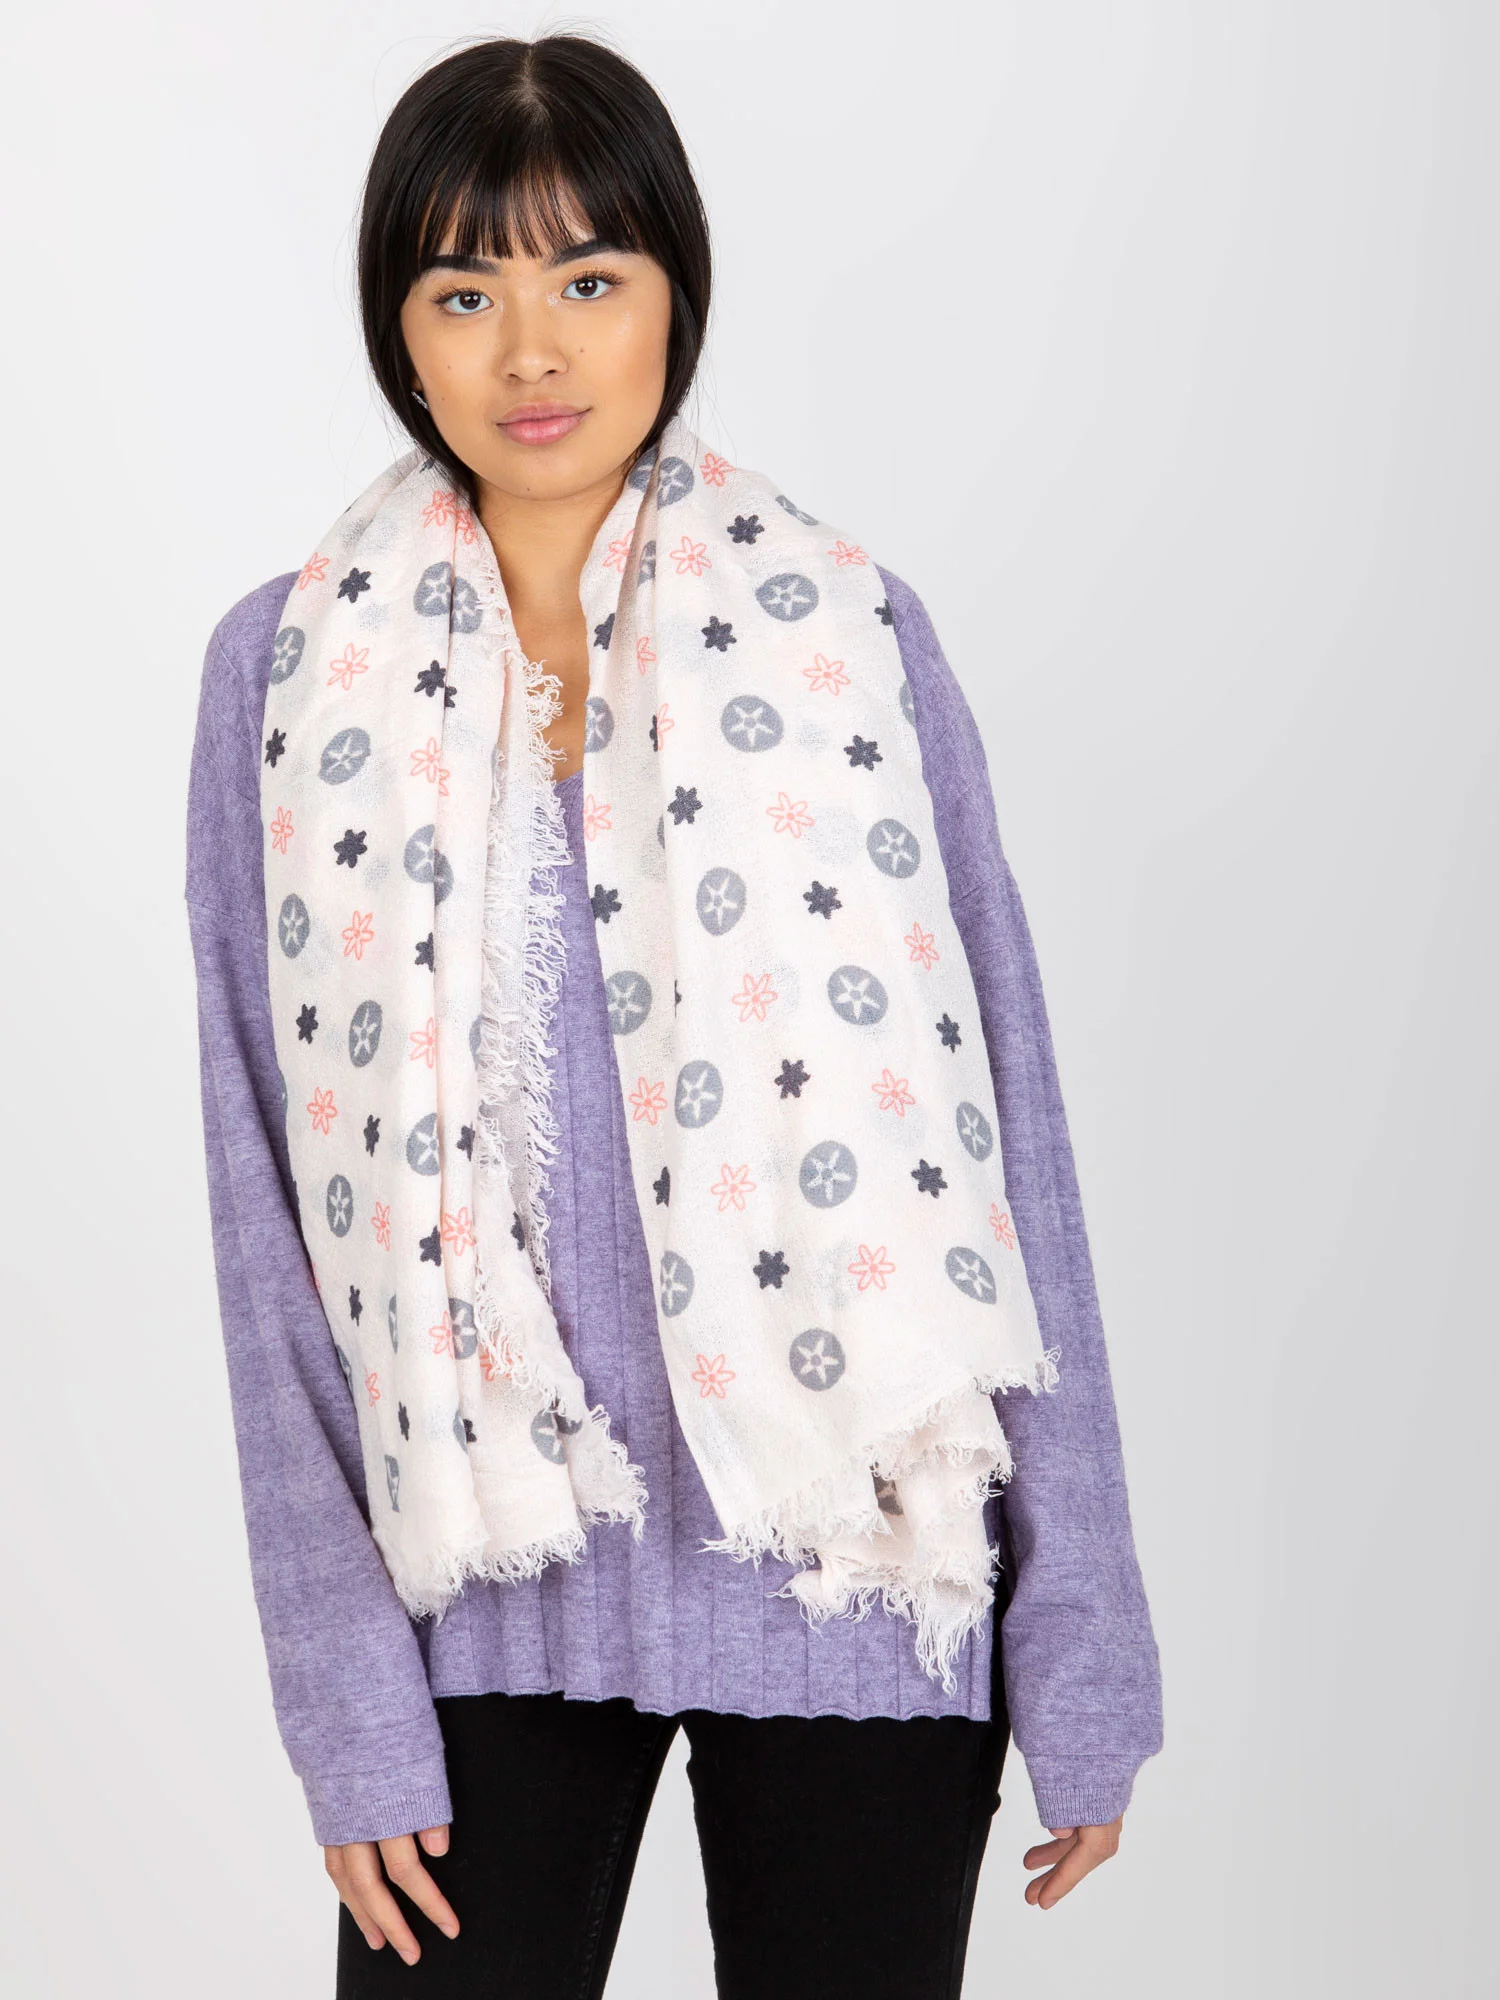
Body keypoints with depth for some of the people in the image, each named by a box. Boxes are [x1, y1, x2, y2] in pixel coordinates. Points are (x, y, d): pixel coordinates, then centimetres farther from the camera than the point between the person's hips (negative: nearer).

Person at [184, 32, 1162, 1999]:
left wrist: (1085, 1654, -4)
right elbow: (272, 1201, 0)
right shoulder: (291, 669, 0)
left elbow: (1011, 1139, -2)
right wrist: (343, 1690, -5)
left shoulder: (847, 630, -2)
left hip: (851, 1588, 0)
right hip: (488, 1598, 1)